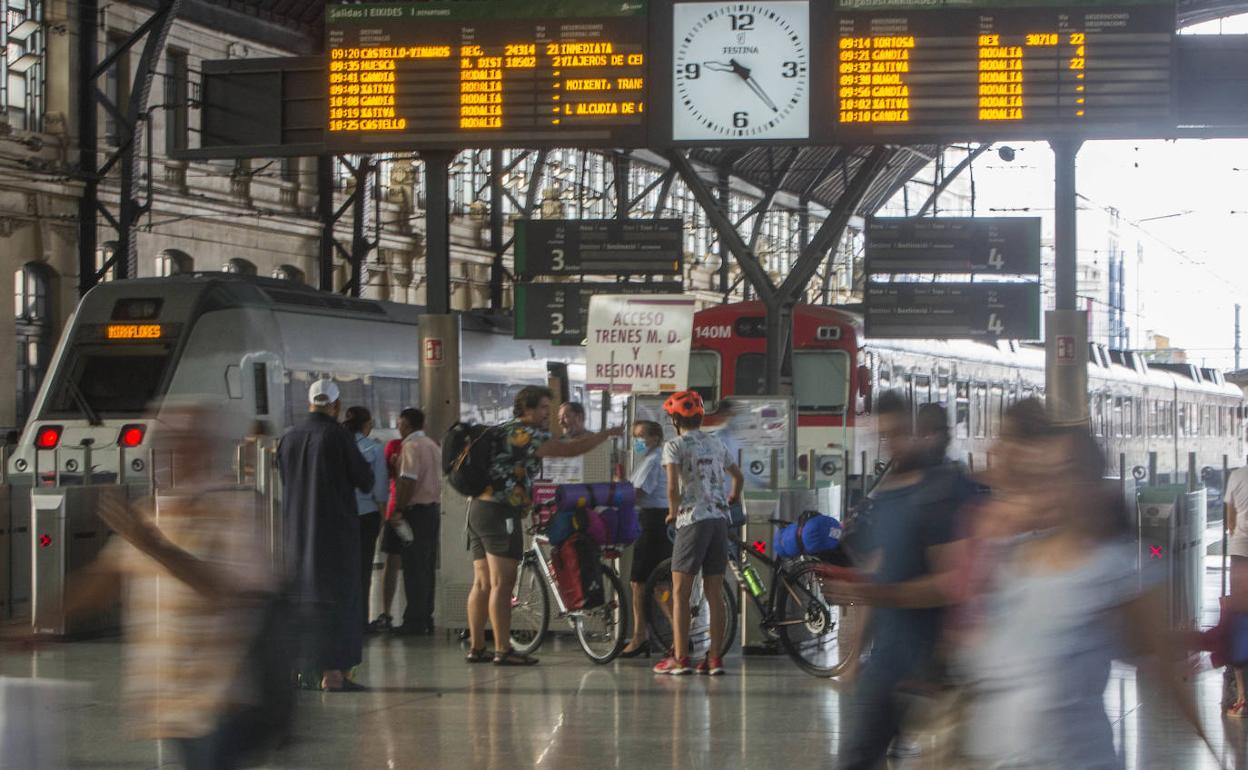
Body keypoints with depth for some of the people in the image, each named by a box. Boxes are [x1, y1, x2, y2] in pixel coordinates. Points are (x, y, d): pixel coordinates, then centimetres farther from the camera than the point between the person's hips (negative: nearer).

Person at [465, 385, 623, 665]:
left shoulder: (504, 433, 20)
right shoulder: (524, 434, -10)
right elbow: (569, 449, -18)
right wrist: (606, 434, -11)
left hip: (477, 508, 10)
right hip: (500, 513, -10)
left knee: (482, 584, 11)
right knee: (502, 583, -9)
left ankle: (476, 648, 12)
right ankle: (503, 650, -10)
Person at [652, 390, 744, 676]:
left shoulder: (675, 445, -1)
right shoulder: (717, 445, 17)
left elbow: (673, 486, -15)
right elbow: (738, 476, 32)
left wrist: (673, 512, 2)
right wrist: (733, 498, 52)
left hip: (693, 519, -5)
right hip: (720, 518, 6)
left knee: (680, 593, -1)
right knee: (714, 594, 7)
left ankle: (680, 658, -5)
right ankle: (715, 658, 5)